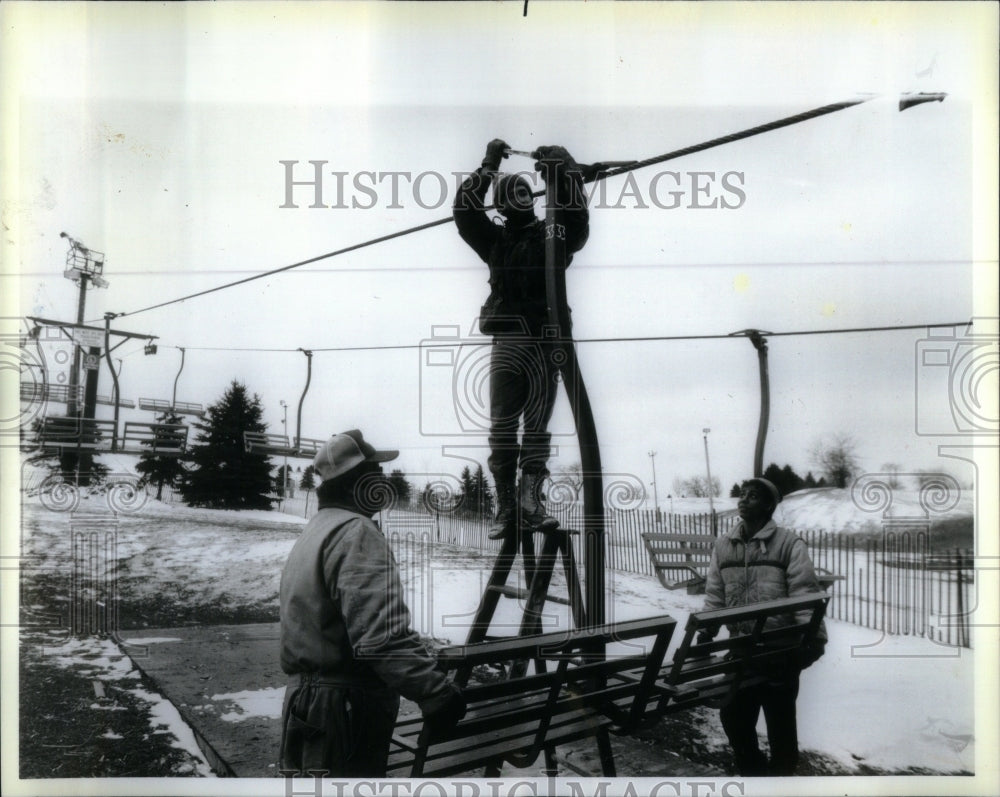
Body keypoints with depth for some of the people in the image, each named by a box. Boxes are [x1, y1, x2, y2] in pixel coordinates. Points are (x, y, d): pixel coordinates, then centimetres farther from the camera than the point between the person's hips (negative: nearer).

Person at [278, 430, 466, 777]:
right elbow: (383, 633, -30)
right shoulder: (354, 532, -17)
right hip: (347, 707, -10)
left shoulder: (314, 531, 17)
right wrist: (436, 692, -32)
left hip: (306, 694, 10)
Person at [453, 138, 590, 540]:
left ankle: (530, 496, -2)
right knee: (502, 425, -6)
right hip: (507, 338, 0)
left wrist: (565, 168, -4)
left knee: (537, 423, -2)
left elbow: (576, 217, -4)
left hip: (545, 340, 0)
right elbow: (465, 211, 8)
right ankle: (506, 506, -4)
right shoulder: (495, 239, 15)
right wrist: (488, 167, 9)